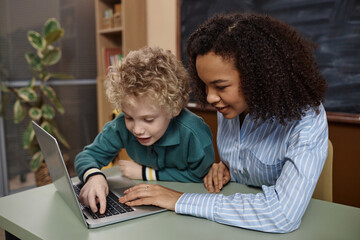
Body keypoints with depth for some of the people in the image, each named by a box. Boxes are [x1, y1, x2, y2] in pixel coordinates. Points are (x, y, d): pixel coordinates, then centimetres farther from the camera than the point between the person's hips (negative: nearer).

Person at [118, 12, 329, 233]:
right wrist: (225, 169, -8)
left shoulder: (306, 120, -21)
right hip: (231, 224, 5)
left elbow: (282, 214, -31)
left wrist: (182, 201, -27)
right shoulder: (228, 107, -4)